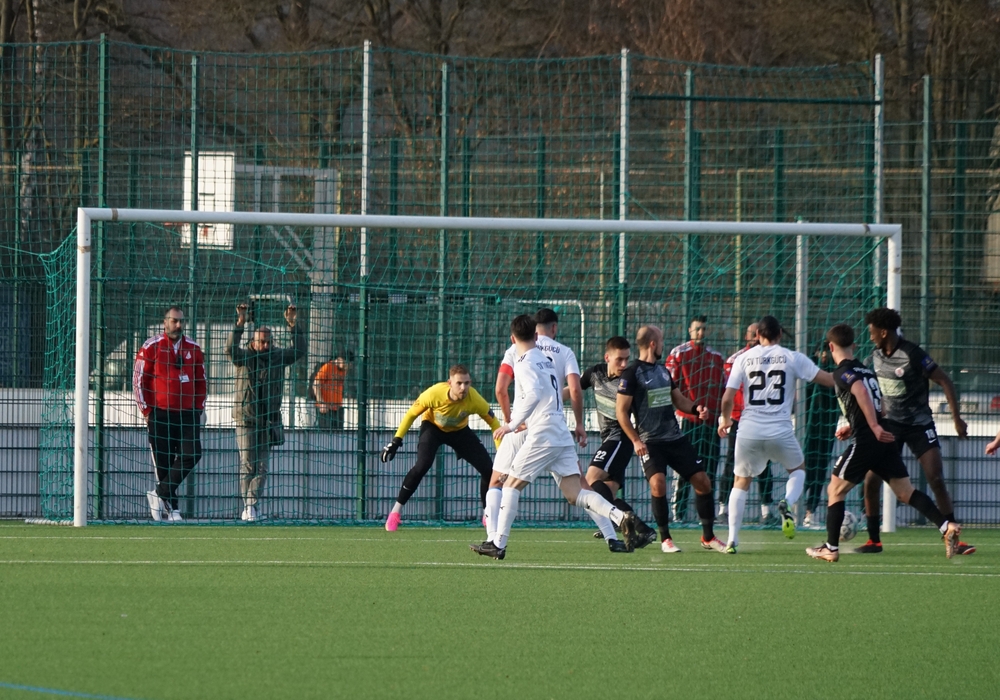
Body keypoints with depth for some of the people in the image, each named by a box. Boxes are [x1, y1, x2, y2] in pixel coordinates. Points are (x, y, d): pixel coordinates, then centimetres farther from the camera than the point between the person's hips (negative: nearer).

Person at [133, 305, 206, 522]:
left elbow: (201, 381, 18)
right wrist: (146, 411, -5)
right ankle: (171, 508, 7)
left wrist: (199, 410, 9)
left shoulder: (194, 348, 10)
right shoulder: (151, 348, -2)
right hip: (160, 414, -3)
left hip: (187, 414, 3)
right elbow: (138, 380, -1)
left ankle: (160, 493, -2)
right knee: (164, 461, -1)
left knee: (192, 454, -13)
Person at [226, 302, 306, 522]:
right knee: (247, 464, -4)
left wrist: (294, 325, -14)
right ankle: (247, 505, 0)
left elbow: (299, 351, -3)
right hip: (245, 419, -3)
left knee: (262, 466, 2)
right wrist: (240, 323, -32)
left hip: (269, 421, 3)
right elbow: (230, 349, -22)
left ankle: (253, 504, 8)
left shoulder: (278, 357, 5)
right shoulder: (244, 357, -3)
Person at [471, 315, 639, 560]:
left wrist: (512, 425, -21)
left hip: (543, 436, -8)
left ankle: (498, 544, -3)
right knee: (575, 493, 2)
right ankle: (621, 518, -15)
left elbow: (533, 395, -23)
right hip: (562, 436, 8)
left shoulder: (524, 363, -7)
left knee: (511, 484, 0)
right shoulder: (547, 360, 19)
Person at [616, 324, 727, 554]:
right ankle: (665, 539, -10)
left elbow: (678, 400, 23)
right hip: (649, 441, -7)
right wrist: (635, 440, -18)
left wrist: (696, 408, 2)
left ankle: (708, 537, 16)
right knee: (658, 482, -25)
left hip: (675, 438, 7)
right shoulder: (632, 373, -7)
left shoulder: (663, 371, 14)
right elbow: (621, 411, -9)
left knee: (702, 481, 2)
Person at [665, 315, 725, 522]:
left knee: (710, 468, 5)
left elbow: (724, 388, 21)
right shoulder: (678, 353, 0)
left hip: (711, 419, 5)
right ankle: (678, 512, -3)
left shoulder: (716, 356, 15)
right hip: (686, 418, -5)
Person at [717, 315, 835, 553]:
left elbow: (727, 399, 2)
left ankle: (732, 540, 8)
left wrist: (725, 420, 22)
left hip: (749, 432, 1)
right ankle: (787, 503, -7)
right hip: (780, 432, -1)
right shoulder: (792, 358, 2)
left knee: (741, 482, 18)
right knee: (797, 469, 26)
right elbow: (828, 379, 1)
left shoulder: (744, 358, 6)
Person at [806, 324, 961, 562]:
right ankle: (947, 526, -10)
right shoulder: (866, 370, 19)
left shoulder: (842, 372, -5)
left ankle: (831, 548, 7)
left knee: (835, 490, 7)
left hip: (866, 442, -7)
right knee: (906, 491, 6)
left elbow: (860, 392, -25)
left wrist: (874, 427, -29)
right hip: (885, 442, 7)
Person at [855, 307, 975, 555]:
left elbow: (945, 381, -14)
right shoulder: (876, 357, 2)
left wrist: (956, 418, -18)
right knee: (871, 481, -4)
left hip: (919, 424, -5)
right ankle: (874, 541, 10)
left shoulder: (912, 355, -18)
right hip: (891, 424, 5)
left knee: (937, 480, -12)